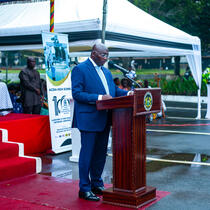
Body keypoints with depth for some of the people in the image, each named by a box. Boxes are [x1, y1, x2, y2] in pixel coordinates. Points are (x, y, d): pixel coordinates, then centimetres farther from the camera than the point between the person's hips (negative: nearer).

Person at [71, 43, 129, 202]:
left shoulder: (106, 71, 16)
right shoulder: (80, 69, -9)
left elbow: (114, 89, 18)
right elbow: (77, 94, -16)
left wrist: (128, 93, -1)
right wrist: (99, 98, -23)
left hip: (104, 120, 8)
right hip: (89, 119, -8)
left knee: (101, 153, 16)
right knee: (87, 154, 0)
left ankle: (96, 184, 30)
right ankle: (84, 189, 11)